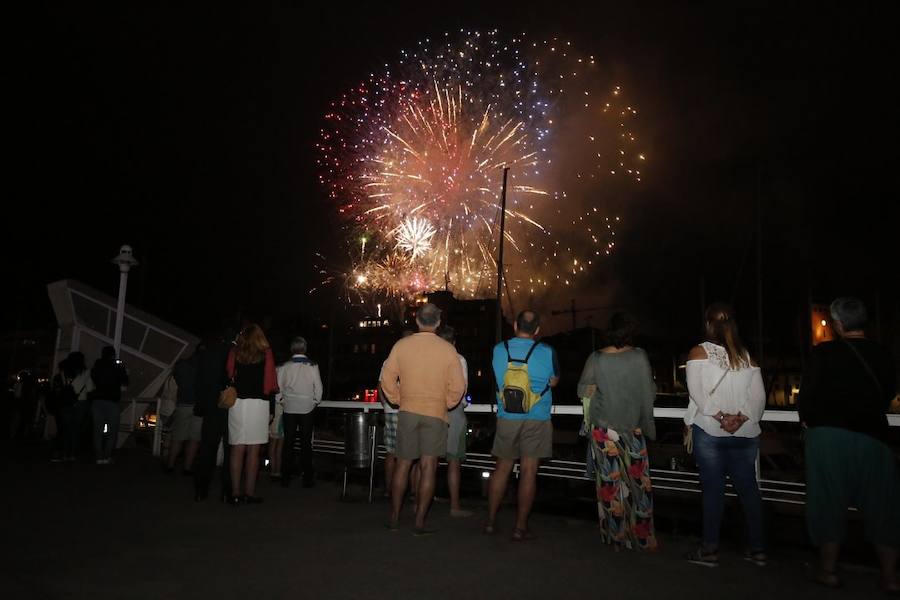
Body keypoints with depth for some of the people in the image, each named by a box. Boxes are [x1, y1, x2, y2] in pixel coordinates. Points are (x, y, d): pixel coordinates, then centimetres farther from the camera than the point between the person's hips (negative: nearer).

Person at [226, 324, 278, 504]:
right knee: (253, 450, 1)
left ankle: (235, 493, 5)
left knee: (237, 449, 4)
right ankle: (250, 493, 3)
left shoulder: (234, 352, 6)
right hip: (258, 403, -2)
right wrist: (271, 408, 8)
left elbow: (229, 375, 3)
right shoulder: (266, 354, 2)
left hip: (236, 403, 2)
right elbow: (270, 383, 0)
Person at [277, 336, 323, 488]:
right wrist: (316, 402, 12)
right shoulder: (312, 366, -7)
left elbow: (278, 387, 2)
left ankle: (286, 477, 13)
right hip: (307, 409, -1)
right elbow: (319, 388, -4)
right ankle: (307, 478, 7)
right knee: (306, 443, 4)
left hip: (289, 409, 1)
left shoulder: (284, 367, -4)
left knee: (288, 443, 8)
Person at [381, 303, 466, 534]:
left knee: (403, 464, 11)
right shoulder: (447, 350, -6)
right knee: (428, 466, 3)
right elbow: (458, 386, -6)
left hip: (407, 412, 2)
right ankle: (420, 522, 4)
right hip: (435, 414, -2)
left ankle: (394, 518, 18)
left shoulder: (401, 345, -1)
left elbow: (387, 379, 0)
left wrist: (398, 400, 12)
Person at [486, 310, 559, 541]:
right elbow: (554, 381, 7)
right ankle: (520, 527, 8)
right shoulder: (547, 352, -8)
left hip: (506, 418, 2)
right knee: (528, 472, 3)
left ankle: (491, 521, 19)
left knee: (502, 468, 13)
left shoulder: (499, 350, -1)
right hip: (537, 419, -2)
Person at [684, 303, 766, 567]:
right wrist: (740, 417, -8)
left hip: (709, 432, -3)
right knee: (748, 488, 10)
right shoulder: (746, 355, 8)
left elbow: (697, 392, -12)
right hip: (745, 433, 3)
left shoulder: (699, 352, -1)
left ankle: (710, 550, 8)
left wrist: (719, 416, -12)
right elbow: (759, 396, 1)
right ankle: (758, 549, 18)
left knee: (713, 489, 2)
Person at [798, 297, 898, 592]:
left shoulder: (824, 352, -9)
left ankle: (828, 569, 16)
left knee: (829, 501, 8)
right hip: (871, 436, 2)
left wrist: (808, 419, 12)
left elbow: (808, 392, -6)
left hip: (828, 435, -2)